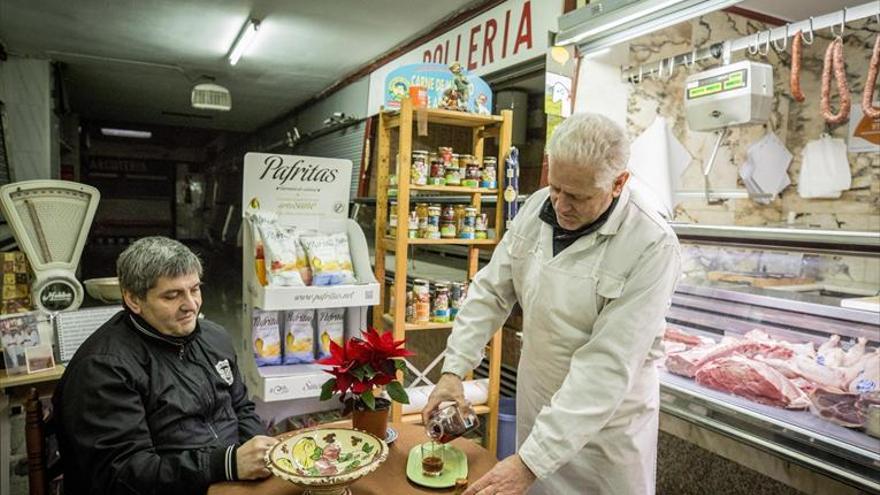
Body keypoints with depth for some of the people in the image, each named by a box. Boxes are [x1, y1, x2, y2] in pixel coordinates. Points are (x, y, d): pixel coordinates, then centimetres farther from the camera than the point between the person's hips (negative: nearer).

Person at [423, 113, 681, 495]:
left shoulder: (651, 246, -24)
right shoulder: (537, 208, -8)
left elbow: (609, 364, -28)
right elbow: (491, 292, -1)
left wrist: (532, 461, -30)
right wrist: (453, 370, -10)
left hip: (609, 422, -4)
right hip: (534, 403, 5)